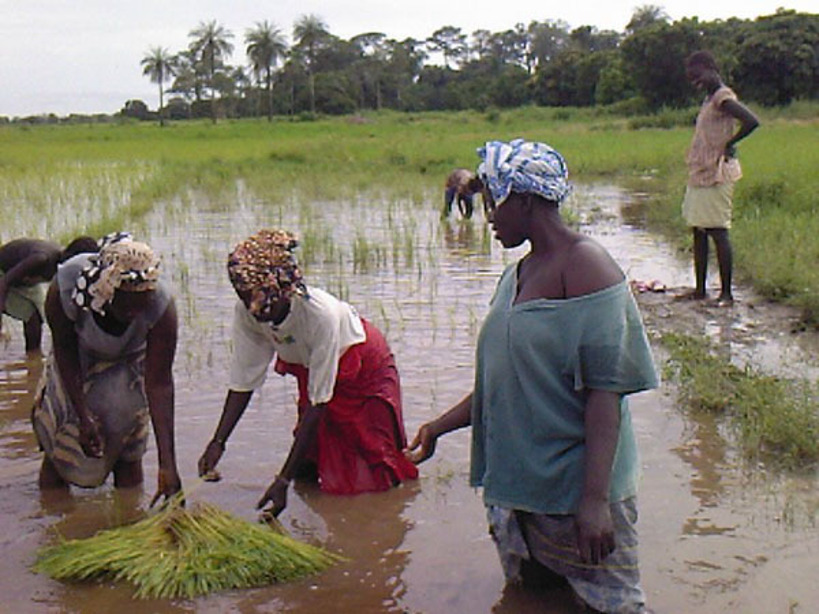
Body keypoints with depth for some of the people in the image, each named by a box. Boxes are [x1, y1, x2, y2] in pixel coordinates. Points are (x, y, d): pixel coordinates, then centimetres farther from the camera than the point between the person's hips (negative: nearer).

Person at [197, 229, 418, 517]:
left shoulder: (320, 313, -41)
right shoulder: (246, 313, -25)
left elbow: (318, 403, -36)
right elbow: (243, 382, -14)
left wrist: (283, 481, -37)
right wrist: (217, 442, -27)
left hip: (364, 372, -5)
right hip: (312, 371, 5)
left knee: (368, 481, -3)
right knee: (306, 470, 5)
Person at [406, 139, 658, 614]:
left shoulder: (585, 266, -15)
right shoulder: (518, 275, 12)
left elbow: (605, 391, -22)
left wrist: (595, 499, -26)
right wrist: (439, 428, 21)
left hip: (577, 489, -9)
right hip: (518, 484, 9)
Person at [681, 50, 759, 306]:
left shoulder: (723, 98, -13)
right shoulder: (710, 99, 17)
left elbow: (752, 121, -26)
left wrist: (729, 144, -15)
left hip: (715, 176, -10)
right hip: (700, 176, 10)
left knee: (718, 232, -7)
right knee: (699, 232, 12)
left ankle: (726, 293, -2)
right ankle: (700, 289, 20)